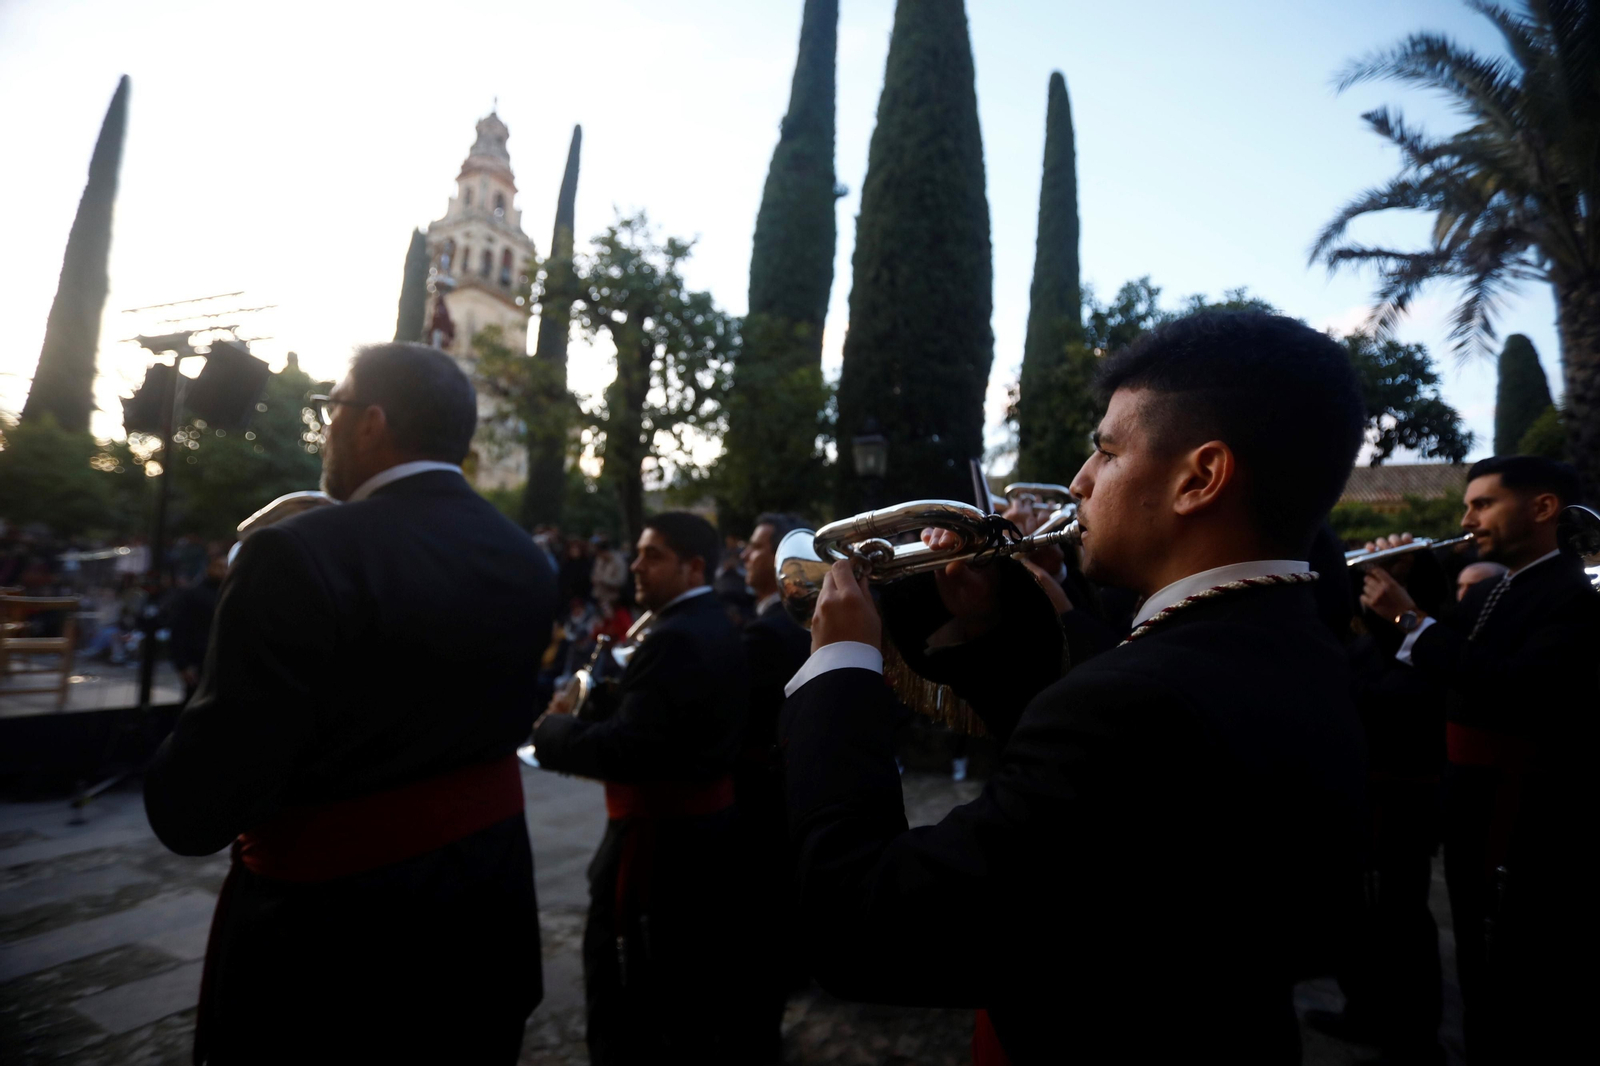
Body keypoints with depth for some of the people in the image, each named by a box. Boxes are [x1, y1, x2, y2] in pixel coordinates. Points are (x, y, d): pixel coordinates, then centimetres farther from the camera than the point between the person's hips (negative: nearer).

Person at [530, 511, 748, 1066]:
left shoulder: (673, 638, -22)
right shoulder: (718, 627, 9)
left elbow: (628, 750, -27)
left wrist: (552, 728, -13)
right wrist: (587, 712, 3)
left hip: (661, 837, -10)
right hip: (709, 822, 10)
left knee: (629, 998, 6)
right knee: (700, 981, 24)